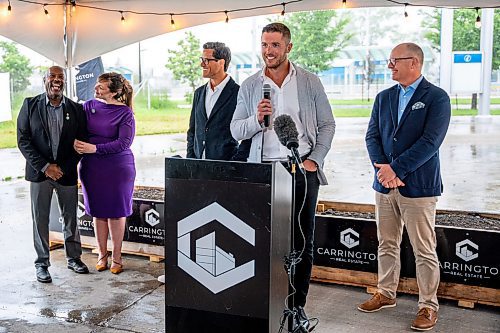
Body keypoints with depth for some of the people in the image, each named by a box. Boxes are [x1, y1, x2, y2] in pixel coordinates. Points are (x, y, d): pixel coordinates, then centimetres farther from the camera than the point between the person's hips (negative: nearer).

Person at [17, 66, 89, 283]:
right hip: (39, 172, -1)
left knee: (70, 217, 10)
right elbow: (23, 140, -4)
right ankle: (42, 263, 17)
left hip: (67, 173, 1)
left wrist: (62, 168, -9)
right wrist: (44, 166, -13)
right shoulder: (30, 105, 0)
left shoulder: (76, 109, 2)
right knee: (40, 219, 5)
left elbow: (81, 143, 1)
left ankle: (73, 257, 26)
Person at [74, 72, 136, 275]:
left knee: (116, 212, 5)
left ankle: (116, 257, 17)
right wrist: (77, 144, -12)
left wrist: (94, 148, -19)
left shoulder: (124, 112, -7)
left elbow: (124, 143, -14)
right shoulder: (89, 106, 5)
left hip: (118, 166, -3)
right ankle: (102, 254, 23)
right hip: (92, 167, 3)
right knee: (98, 212, 9)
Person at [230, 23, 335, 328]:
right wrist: (256, 119, -12)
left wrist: (315, 159, -4)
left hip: (302, 169, 0)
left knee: (303, 243, 5)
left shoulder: (309, 82, 4)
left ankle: (298, 305, 19)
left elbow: (327, 124, 7)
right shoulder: (250, 86, 7)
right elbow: (236, 131, 8)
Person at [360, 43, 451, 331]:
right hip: (385, 186, 6)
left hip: (418, 186, -5)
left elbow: (430, 142, -15)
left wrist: (395, 168, -18)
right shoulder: (384, 97, 12)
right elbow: (373, 136, 5)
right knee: (387, 245, 15)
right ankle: (386, 294, 30)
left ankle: (428, 305, 16)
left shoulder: (437, 98, -6)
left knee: (425, 251, 2)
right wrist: (382, 168, -11)